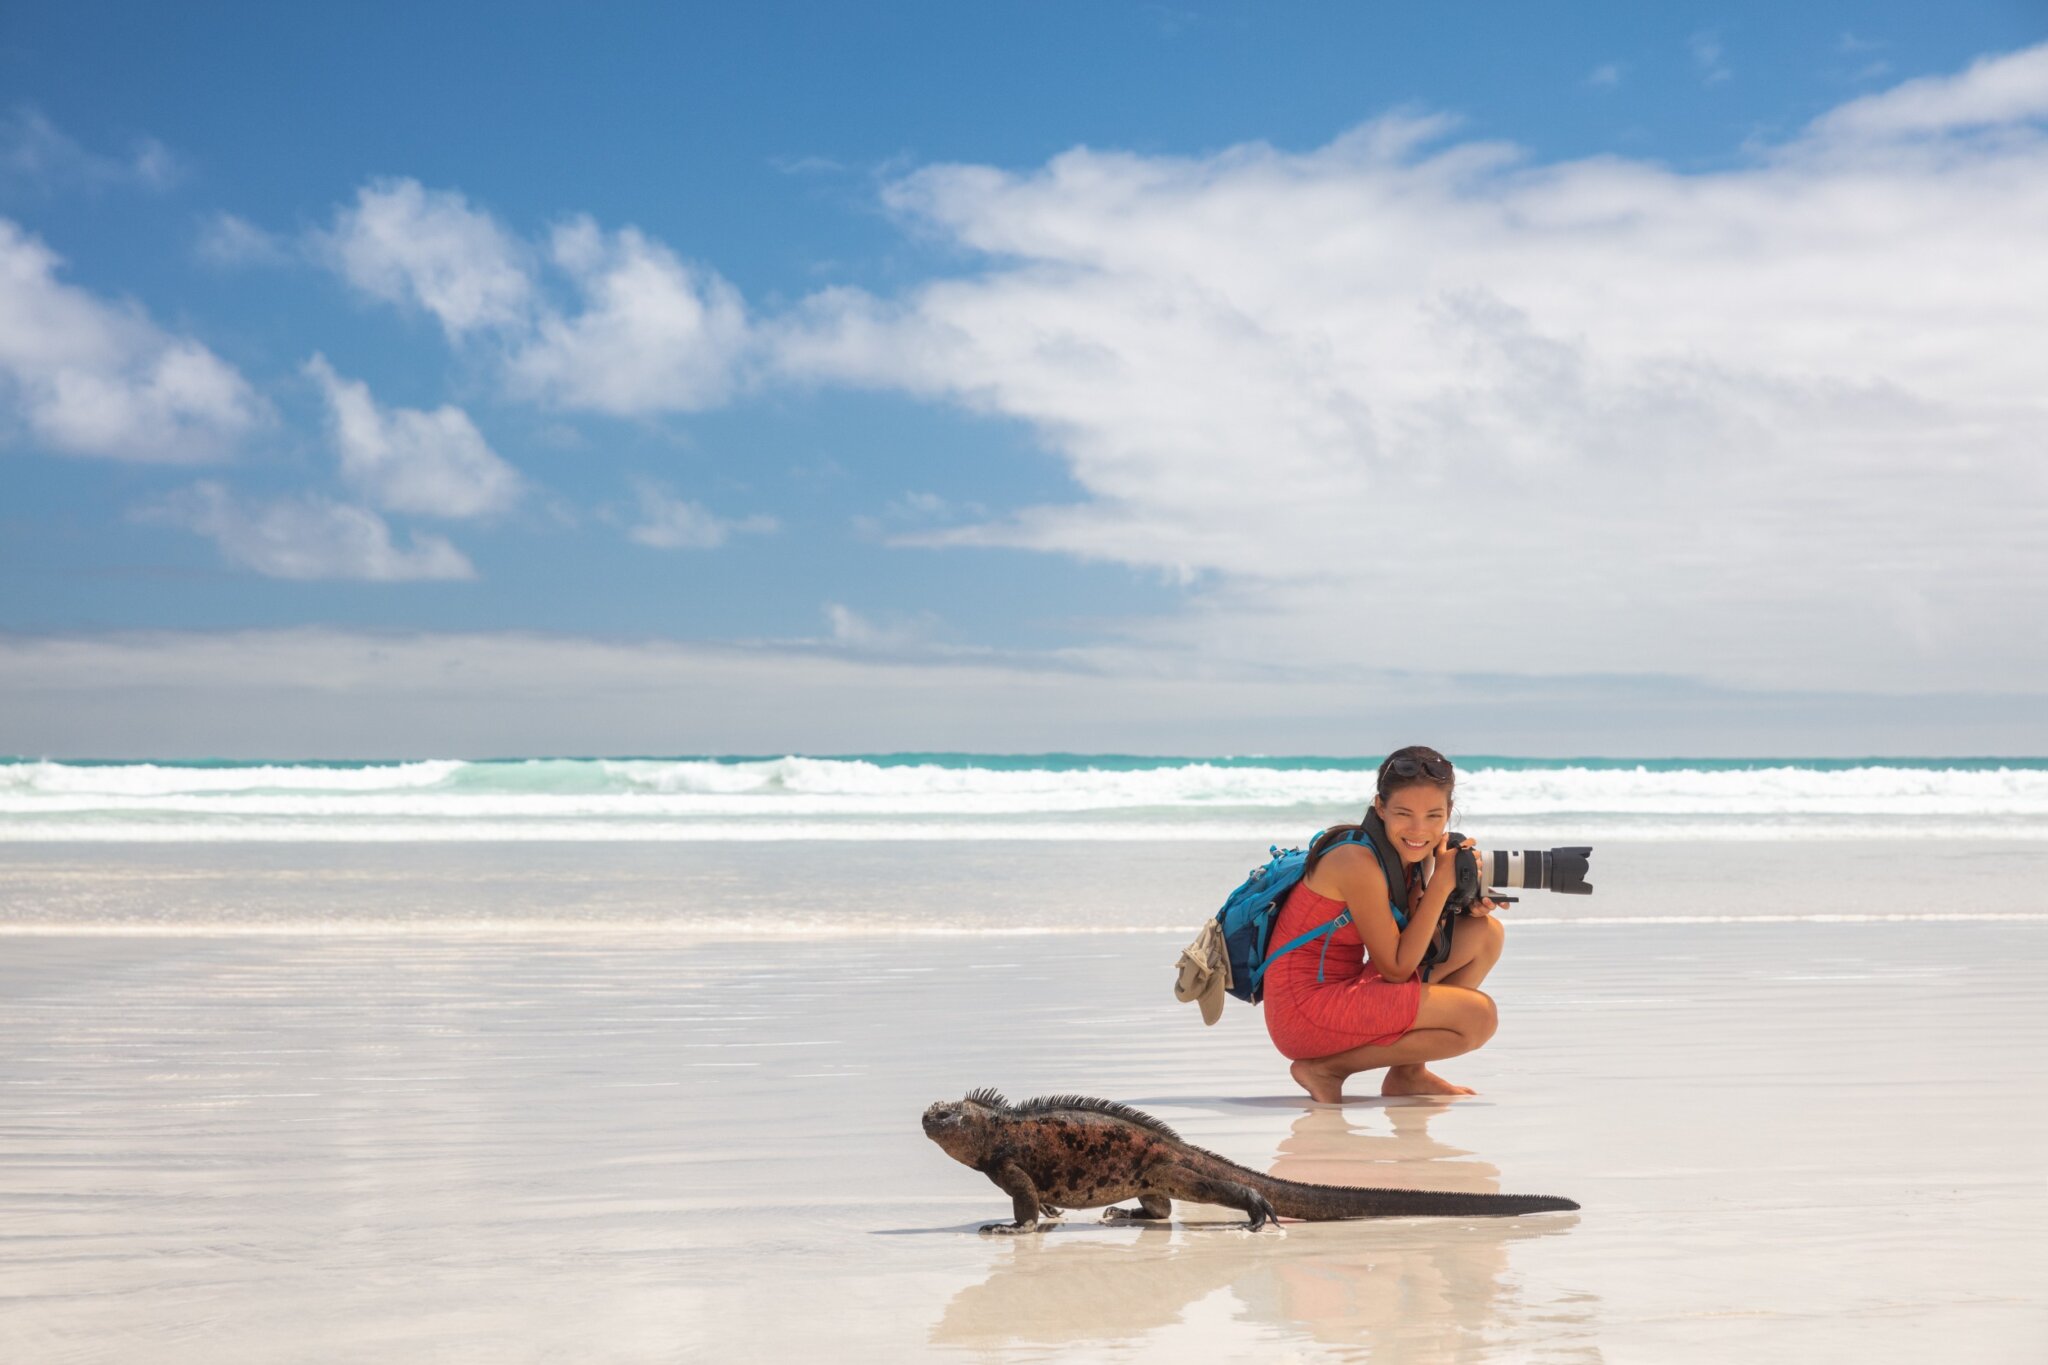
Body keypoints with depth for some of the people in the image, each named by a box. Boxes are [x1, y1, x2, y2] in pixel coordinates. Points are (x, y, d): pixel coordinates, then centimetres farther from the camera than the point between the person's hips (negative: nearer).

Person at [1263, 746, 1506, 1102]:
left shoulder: (1414, 853, 5)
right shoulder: (1357, 862, -21)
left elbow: (1414, 942, 10)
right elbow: (1396, 968, -17)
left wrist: (1464, 904, -9)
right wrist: (1442, 883, -18)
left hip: (1345, 990, 9)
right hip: (1307, 1007, -9)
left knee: (1486, 933, 6)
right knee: (1477, 1016, -19)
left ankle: (1408, 1074, 9)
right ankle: (1327, 1069, -7)